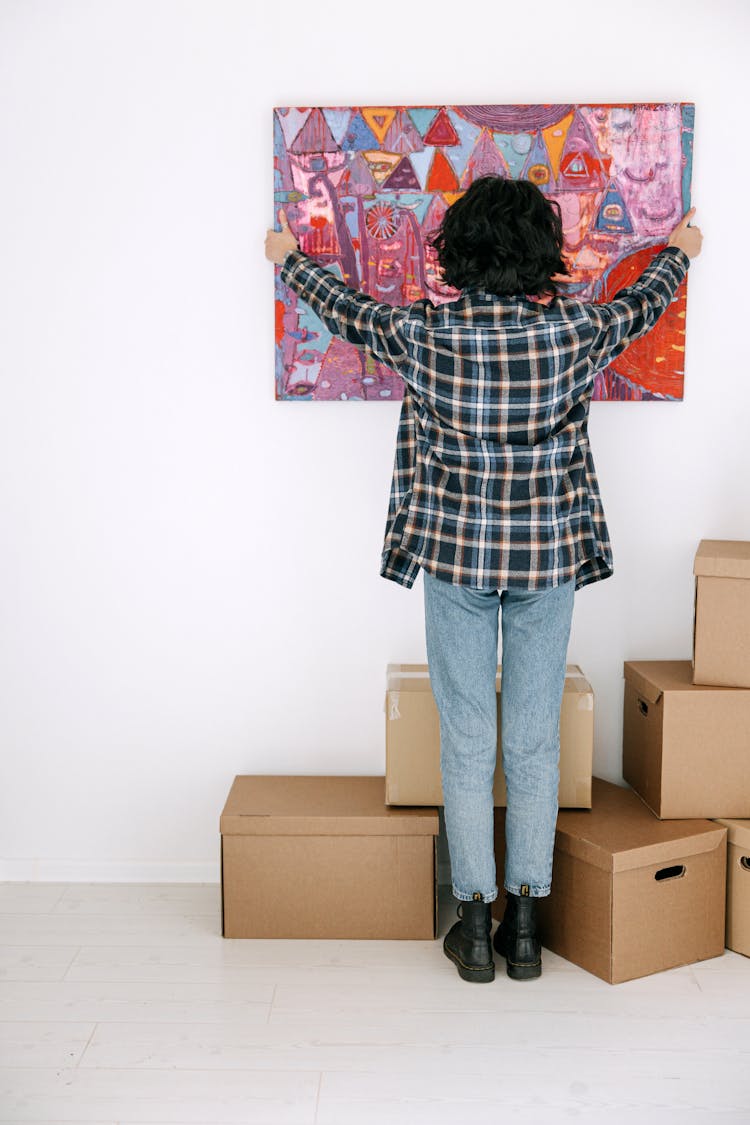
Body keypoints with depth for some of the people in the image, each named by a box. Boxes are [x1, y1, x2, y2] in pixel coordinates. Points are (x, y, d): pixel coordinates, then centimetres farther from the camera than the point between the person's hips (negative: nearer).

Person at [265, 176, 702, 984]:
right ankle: (525, 921, 17)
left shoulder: (423, 334, -10)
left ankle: (474, 921, 16)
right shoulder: (576, 332, -7)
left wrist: (288, 258, 30)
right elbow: (641, 304, 14)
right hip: (548, 556, 1)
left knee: (466, 742, 8)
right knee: (535, 742, 9)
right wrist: (678, 251, 37)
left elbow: (344, 310, 10)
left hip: (454, 555, -1)